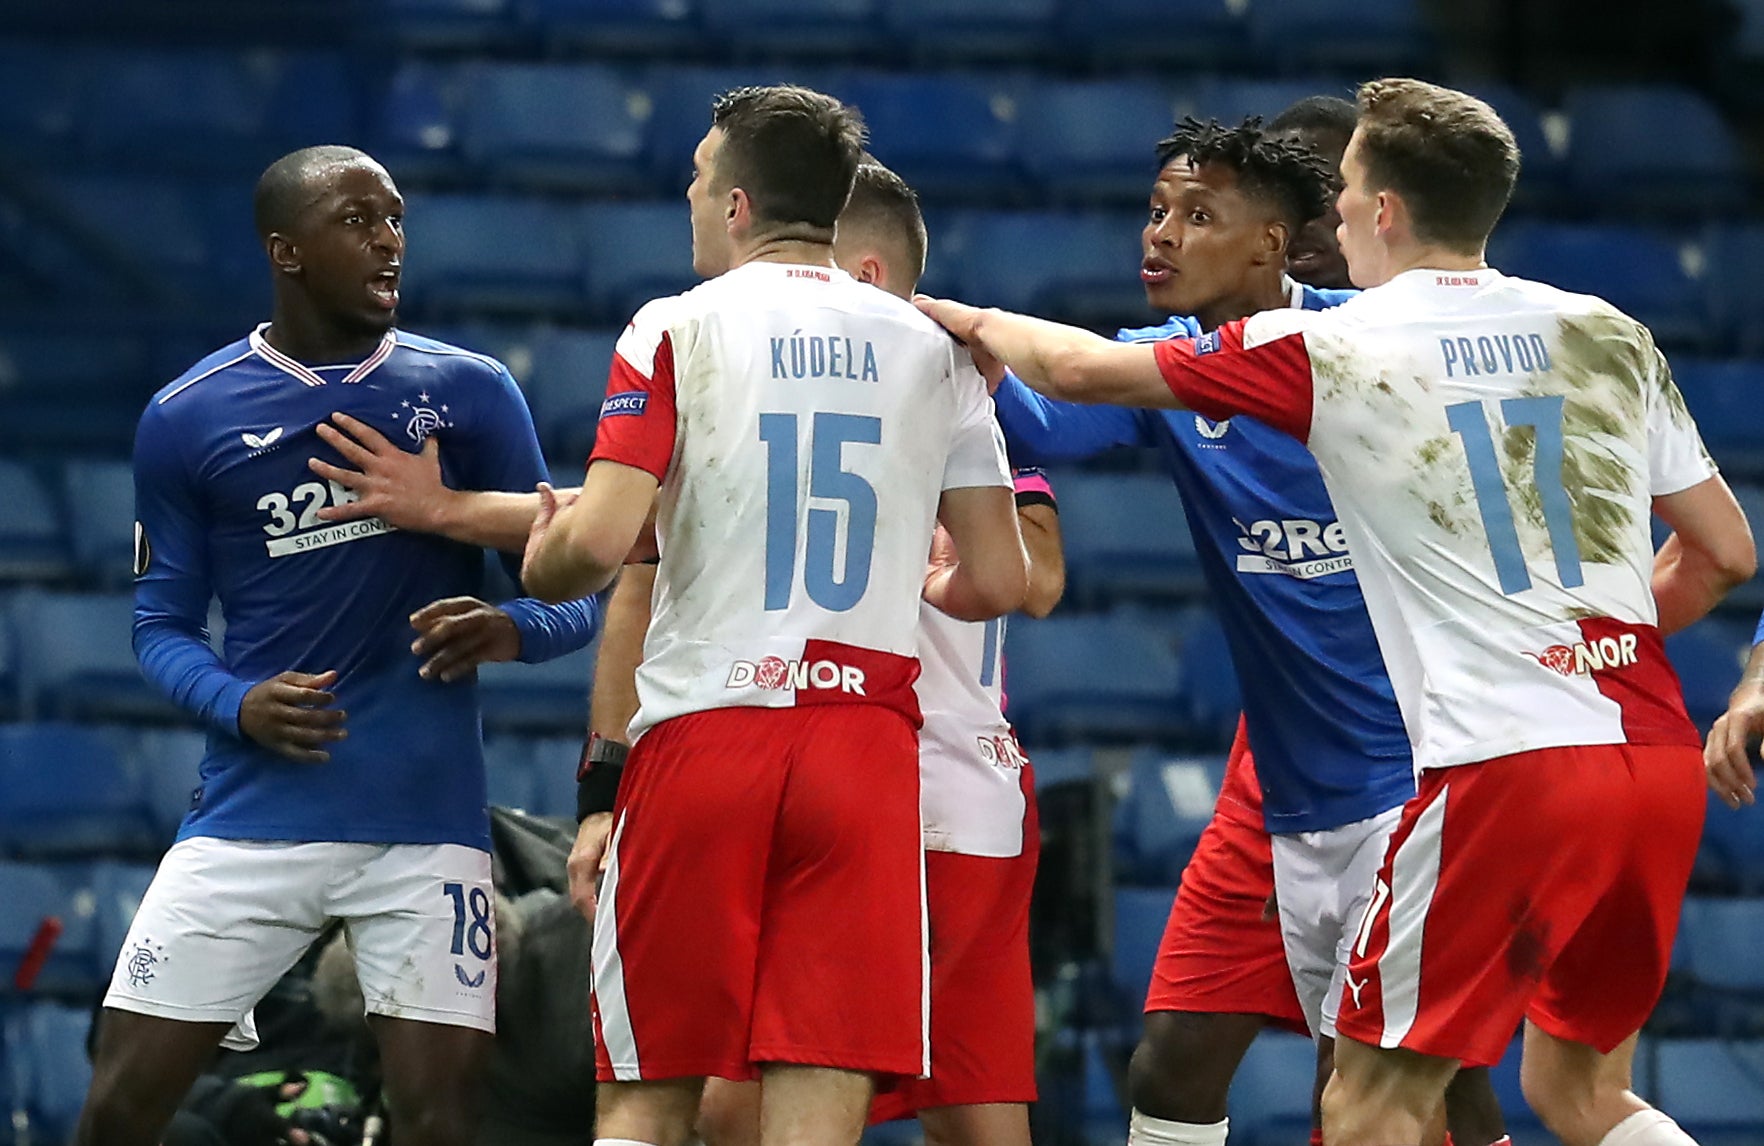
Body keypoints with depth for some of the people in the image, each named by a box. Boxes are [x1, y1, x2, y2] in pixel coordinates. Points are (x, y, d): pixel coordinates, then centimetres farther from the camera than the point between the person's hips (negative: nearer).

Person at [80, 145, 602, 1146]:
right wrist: (240, 705, -11)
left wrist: (511, 631, -16)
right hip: (254, 816, 0)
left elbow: (576, 593, 7)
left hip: (427, 824, 0)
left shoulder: (470, 392, 5)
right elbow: (164, 622, 10)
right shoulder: (187, 419, 4)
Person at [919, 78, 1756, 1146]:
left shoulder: (1328, 351, 0)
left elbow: (1082, 368, 9)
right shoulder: (1611, 336, 11)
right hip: (1661, 753, 6)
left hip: (1501, 764, -6)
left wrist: (971, 320, 29)